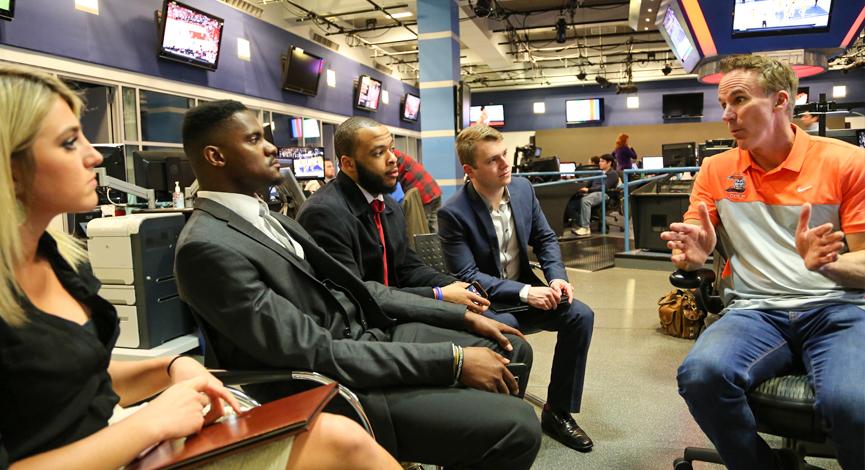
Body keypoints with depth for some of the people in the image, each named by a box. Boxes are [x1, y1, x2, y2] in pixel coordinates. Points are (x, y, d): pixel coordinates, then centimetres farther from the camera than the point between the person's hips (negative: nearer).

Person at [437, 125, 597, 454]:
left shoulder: (523, 188, -2)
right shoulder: (453, 213, -19)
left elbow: (545, 239, 8)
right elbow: (467, 277, -21)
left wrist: (557, 278, -11)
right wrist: (525, 292, -27)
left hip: (525, 289, 6)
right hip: (484, 302, -5)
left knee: (580, 315, -16)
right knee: (506, 332, -36)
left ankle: (558, 411, 0)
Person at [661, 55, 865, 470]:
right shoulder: (716, 170, 11)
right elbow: (689, 249, 14)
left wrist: (826, 262, -20)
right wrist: (692, 255, -12)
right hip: (756, 311, 2)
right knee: (701, 374, -30)